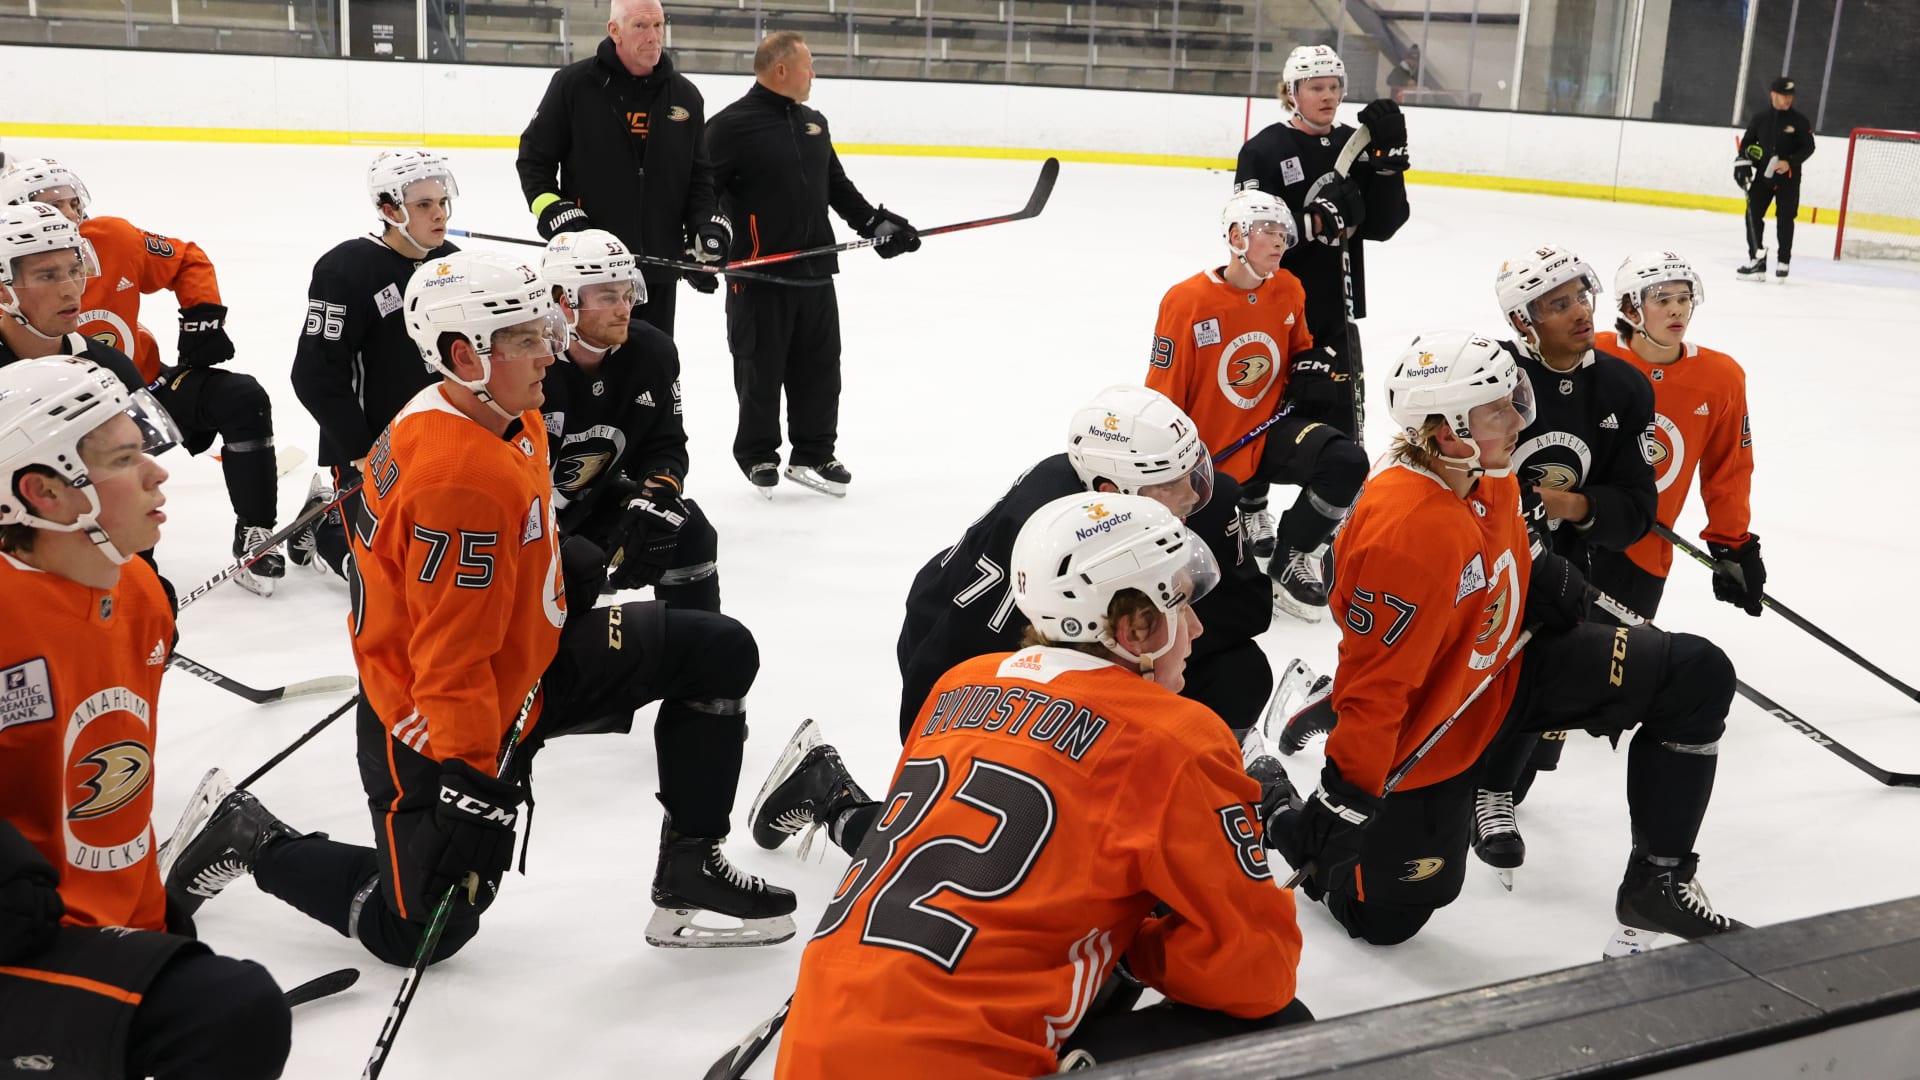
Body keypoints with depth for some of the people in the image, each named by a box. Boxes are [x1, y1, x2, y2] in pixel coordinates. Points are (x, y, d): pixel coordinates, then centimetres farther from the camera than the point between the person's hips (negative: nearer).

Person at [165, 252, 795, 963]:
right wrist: (471, 783, -27)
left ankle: (689, 870, 7)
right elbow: (452, 652, -30)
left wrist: (565, 564, 17)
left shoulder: (508, 419, -2)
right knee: (419, 933, 4)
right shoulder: (460, 478, -31)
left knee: (719, 654, 0)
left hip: (524, 666, 9)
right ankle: (255, 842, 25)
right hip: (431, 726, -9)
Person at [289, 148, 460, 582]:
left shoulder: (452, 262, 2)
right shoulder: (346, 269, -20)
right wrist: (360, 455, -19)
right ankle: (324, 519, 20)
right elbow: (315, 375, -20)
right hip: (370, 447, -7)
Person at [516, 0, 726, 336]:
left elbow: (700, 174, 14)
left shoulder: (686, 96, 7)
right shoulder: (573, 84, -4)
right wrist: (555, 214, -11)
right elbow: (534, 158, 1)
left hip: (658, 270, 4)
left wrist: (708, 226, -1)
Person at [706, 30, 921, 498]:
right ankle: (758, 456, 22)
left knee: (820, 368, 10)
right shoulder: (730, 125, -9)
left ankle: (813, 455, 22)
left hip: (815, 270, 6)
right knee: (760, 371, 5)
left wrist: (875, 222, 13)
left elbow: (838, 186, 21)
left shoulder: (814, 123, 14)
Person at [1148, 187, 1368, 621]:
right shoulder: (1187, 302, -17)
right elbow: (1162, 397, -12)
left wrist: (1312, 366, -1)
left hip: (1271, 430, 4)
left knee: (1347, 463, -22)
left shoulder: (1289, 291, -1)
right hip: (1210, 449, -4)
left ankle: (1291, 562, -6)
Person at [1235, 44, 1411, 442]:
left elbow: (1382, 225, 1)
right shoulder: (1265, 151, -9)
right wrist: (1315, 222, -26)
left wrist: (1388, 158, -9)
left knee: (1343, 416, 11)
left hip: (1336, 310, 6)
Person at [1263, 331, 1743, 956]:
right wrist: (1343, 796, -25)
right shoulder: (1405, 532, -36)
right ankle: (1289, 823, 34)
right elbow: (1373, 680, -30)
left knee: (1697, 676, -3)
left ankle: (1657, 882, 5)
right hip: (1430, 725, -8)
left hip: (1507, 672, 8)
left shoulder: (1489, 477, -8)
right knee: (1386, 916, 3)